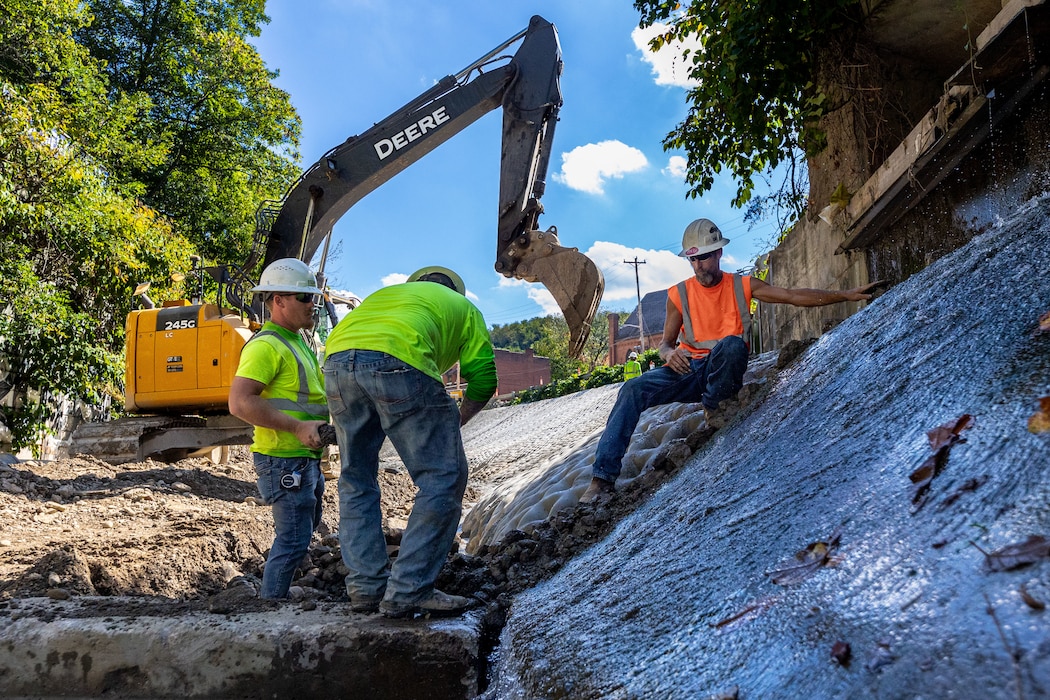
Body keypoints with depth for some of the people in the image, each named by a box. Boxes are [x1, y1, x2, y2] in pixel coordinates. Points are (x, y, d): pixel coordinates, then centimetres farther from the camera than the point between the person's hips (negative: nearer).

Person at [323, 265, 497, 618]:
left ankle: (366, 587, 17)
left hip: (337, 360, 6)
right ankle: (407, 591, -1)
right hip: (399, 361, -5)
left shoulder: (386, 293, 42)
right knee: (443, 479, 3)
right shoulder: (462, 306, 30)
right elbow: (483, 376, 18)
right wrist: (455, 422, 31)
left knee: (356, 480, 19)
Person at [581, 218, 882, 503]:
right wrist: (669, 353, -18)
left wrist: (846, 295, -9)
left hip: (724, 370, -1)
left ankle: (711, 406, -13)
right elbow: (665, 343, 7)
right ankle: (603, 475, -27)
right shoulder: (678, 294, 5)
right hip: (688, 370, 1)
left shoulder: (743, 286, 3)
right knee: (633, 389, -24)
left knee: (732, 343, -37)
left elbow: (795, 296, -1)